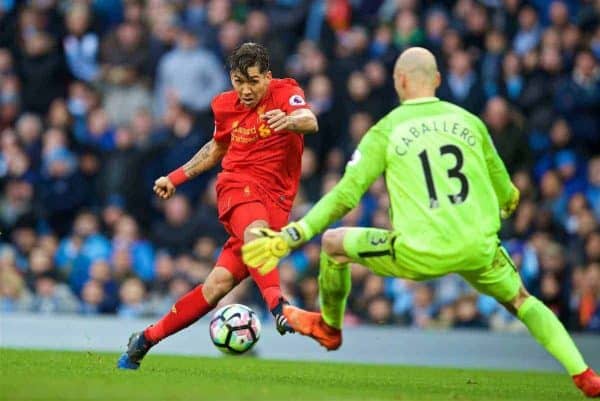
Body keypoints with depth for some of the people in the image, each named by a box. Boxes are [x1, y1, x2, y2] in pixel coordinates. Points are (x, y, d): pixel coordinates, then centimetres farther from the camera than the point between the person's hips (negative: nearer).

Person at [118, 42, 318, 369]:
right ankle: (276, 305, -55)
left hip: (275, 201, -2)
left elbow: (310, 122, -26)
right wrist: (176, 178, 27)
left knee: (220, 283, -10)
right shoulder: (225, 106, 10)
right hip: (237, 185, 2)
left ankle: (145, 340, -3)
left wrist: (290, 121, -49)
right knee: (256, 230, -37)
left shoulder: (285, 93, -4)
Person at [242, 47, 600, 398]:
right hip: (479, 250, 3)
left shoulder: (385, 131, 3)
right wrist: (501, 209, 44)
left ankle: (329, 327, 43)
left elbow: (345, 196, -4)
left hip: (419, 255, -2)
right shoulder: (470, 122, 11)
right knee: (523, 302, 25)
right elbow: (506, 194, 18)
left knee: (334, 242, 20)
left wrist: (292, 236, -1)